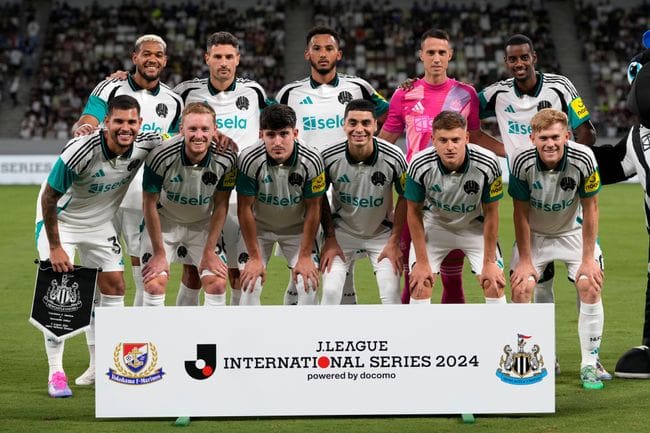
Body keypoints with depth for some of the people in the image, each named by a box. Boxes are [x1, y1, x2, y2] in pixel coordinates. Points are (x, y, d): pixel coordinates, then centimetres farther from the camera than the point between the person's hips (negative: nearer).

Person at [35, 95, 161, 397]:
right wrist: (55, 247, -21)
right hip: (60, 219, -5)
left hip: (100, 223, 5)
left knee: (114, 287, 2)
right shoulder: (80, 150, -34)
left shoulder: (145, 146, -20)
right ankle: (55, 372, -6)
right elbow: (49, 198, -23)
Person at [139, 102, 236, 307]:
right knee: (154, 283, -14)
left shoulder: (225, 158, -22)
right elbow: (150, 204, -17)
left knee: (217, 282, -9)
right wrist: (159, 253, -14)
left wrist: (209, 252, -9)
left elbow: (220, 206, -9)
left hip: (203, 225, 2)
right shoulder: (161, 157, -29)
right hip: (165, 223, -2)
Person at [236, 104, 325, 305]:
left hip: (297, 228, 1)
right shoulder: (249, 160, -28)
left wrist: (305, 256, -13)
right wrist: (254, 257, -16)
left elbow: (313, 210, -14)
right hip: (258, 227, -1)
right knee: (250, 285, -14)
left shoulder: (311, 161, -25)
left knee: (309, 285, -12)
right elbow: (245, 209, -19)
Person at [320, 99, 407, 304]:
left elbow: (405, 198, -6)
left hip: (382, 232, 0)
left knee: (391, 294, -9)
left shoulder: (394, 157, -22)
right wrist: (330, 239, -4)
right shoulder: (329, 157, -21)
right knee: (331, 291, -11)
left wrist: (394, 241, -6)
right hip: (342, 231, 0)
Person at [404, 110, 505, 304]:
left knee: (494, 283, -11)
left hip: (475, 226, 0)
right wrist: (422, 262, -11)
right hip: (434, 223, 0)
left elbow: (491, 213, -15)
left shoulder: (488, 163, -30)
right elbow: (414, 212, -13)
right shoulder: (420, 165, -29)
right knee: (420, 282, -13)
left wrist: (489, 262, -11)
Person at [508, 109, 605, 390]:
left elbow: (590, 209, -15)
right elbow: (521, 213, -14)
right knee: (521, 288, -15)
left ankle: (589, 364, -5)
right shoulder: (521, 162, -27)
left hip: (573, 230, 0)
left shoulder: (583, 159, -27)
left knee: (590, 287, -17)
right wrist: (524, 260, -13)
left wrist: (588, 258, -14)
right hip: (534, 233, 0)